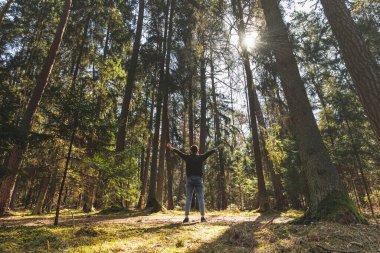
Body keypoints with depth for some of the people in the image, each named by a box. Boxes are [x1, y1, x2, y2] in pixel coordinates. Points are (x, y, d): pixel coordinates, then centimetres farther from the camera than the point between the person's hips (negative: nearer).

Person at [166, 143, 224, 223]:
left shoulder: (187, 157, 5)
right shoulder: (201, 157, 2)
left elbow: (179, 152, 16)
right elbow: (209, 152, 12)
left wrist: (171, 148, 32)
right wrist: (217, 149, 25)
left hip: (189, 179, 1)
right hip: (198, 179, -1)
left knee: (188, 198, 5)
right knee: (201, 198, 3)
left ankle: (186, 217, 3)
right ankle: (202, 217, 2)